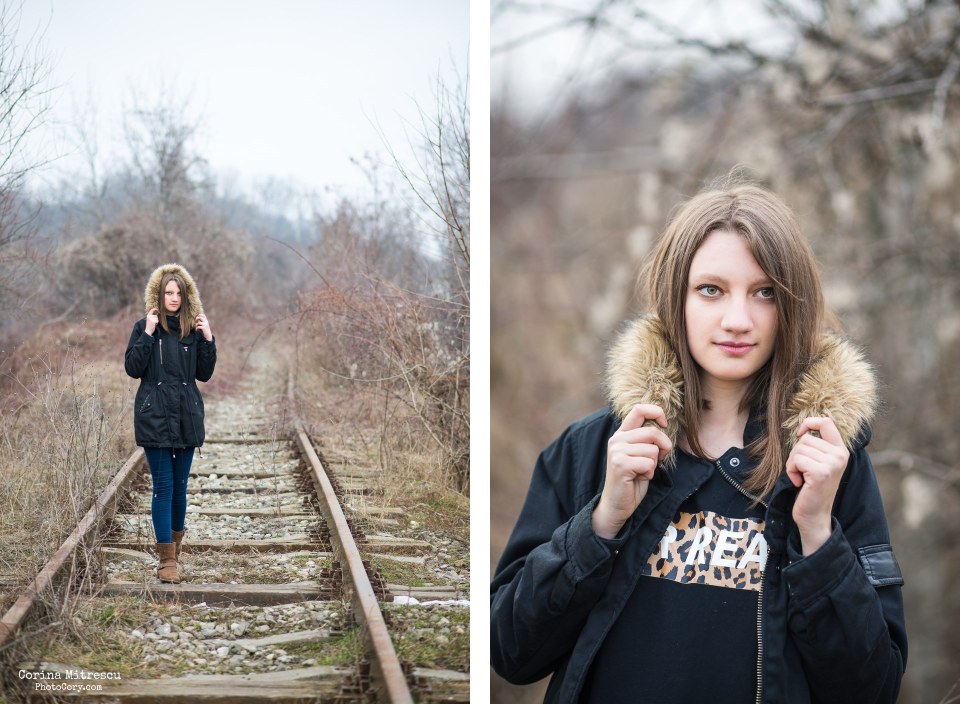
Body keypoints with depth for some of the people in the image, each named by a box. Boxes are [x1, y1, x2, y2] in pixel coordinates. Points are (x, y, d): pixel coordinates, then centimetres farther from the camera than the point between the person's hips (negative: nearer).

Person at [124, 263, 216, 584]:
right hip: (154, 417, -3)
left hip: (186, 416, 3)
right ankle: (166, 560, -5)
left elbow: (204, 374, 8)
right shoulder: (145, 327, 0)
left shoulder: (193, 329, 7)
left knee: (180, 486, 10)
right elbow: (132, 368, -8)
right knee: (163, 486, -6)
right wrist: (148, 334, -15)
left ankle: (175, 544, 27)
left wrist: (208, 339, -4)